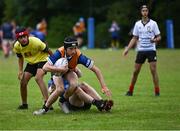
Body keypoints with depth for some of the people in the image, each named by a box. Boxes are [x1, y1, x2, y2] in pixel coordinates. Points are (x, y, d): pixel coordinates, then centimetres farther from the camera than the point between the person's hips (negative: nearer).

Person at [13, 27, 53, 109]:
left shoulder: (36, 42, -30)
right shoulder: (17, 46, -13)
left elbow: (48, 51, -16)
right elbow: (20, 58, 8)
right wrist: (20, 71, -1)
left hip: (42, 60, -6)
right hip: (31, 63, 6)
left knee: (38, 78, -30)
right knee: (23, 82, -2)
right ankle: (24, 104, 21)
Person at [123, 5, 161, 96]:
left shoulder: (153, 23, 0)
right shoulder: (137, 24, 8)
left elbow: (159, 37, 1)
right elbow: (134, 38, 14)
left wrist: (155, 40, -21)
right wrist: (127, 49, 7)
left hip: (151, 50, -3)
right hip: (141, 50, 3)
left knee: (153, 70, -11)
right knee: (135, 71, 4)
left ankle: (157, 91, -5)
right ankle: (130, 90, 15)